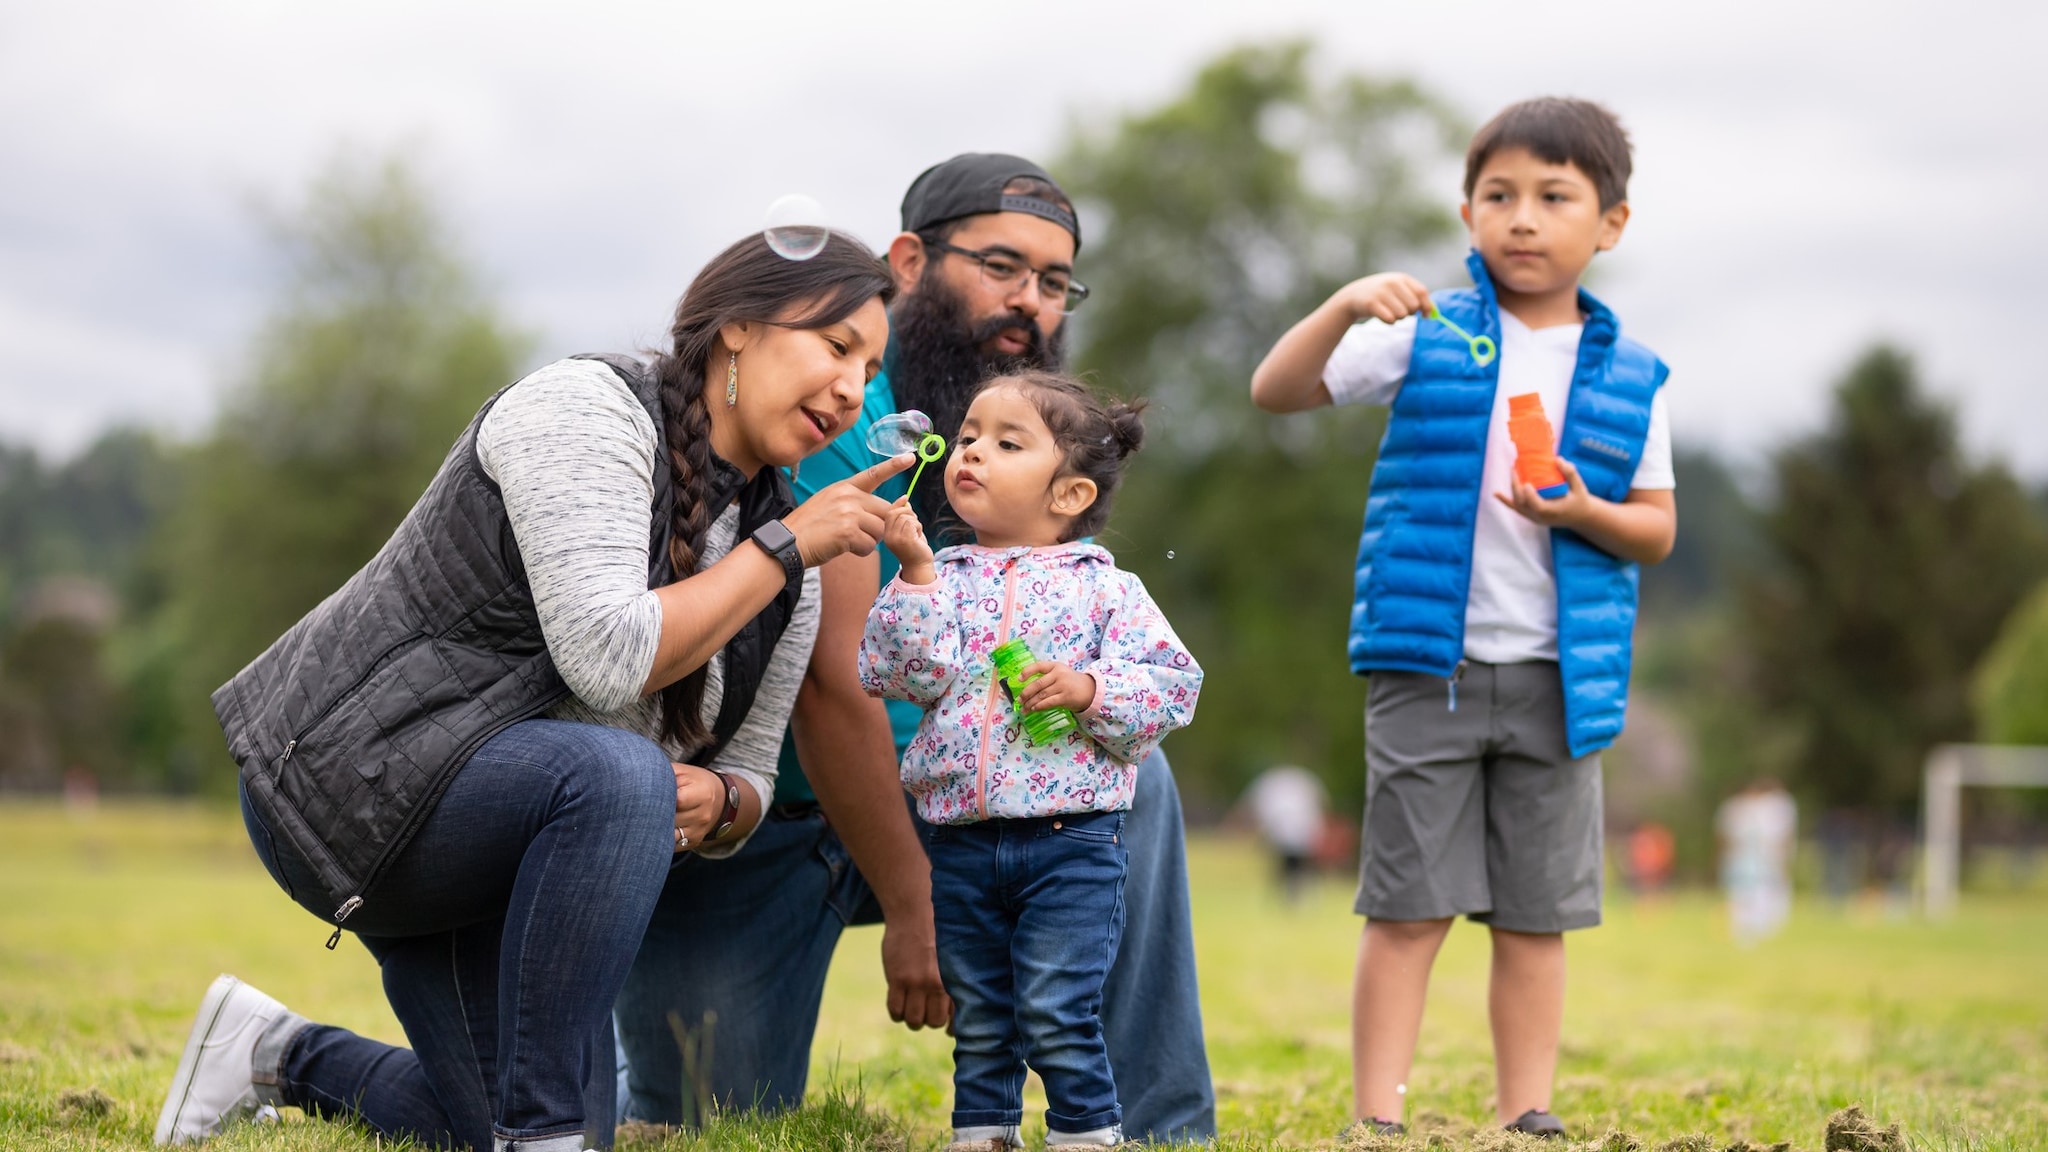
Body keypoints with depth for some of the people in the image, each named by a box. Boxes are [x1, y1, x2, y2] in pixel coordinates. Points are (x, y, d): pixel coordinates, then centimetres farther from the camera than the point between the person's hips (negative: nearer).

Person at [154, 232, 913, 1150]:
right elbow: (608, 657, -29)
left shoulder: (788, 584, 5)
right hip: (351, 770, -9)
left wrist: (714, 801, -14)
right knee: (618, 775, -36)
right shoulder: (584, 410, -16)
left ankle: (286, 1060, 28)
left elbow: (746, 776, 10)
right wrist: (785, 548, -20)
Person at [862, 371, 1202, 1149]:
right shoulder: (943, 579, 8)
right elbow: (911, 673, -8)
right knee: (978, 1024, 13)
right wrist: (915, 572, -14)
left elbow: (1173, 683, -3)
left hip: (1071, 842, -3)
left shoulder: (1103, 587, 1)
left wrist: (1090, 689, -17)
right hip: (960, 843, 4)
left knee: (1056, 1016, -7)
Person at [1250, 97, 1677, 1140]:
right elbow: (1275, 391, -3)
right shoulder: (1426, 335, 2)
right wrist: (1345, 306, -20)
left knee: (1536, 916, 7)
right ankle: (1378, 1117, 3)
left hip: (1557, 679, 2)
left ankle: (1526, 1116, 15)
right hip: (1427, 669, -2)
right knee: (1407, 906, -1)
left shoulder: (1628, 378, 6)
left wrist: (1583, 513, -12)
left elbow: (1657, 529, 8)